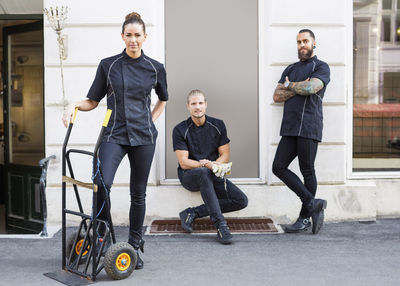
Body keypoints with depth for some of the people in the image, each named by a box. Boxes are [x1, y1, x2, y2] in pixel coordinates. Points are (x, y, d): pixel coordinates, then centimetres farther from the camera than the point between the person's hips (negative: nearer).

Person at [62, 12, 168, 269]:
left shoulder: (155, 69, 3)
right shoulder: (108, 65, 2)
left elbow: (163, 99, 20)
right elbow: (93, 101, 6)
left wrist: (150, 121, 8)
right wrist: (74, 105, -12)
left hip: (143, 136, 1)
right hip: (115, 135, -1)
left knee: (138, 193, 6)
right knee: (102, 183, -21)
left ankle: (134, 246, 21)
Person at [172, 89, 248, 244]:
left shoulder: (218, 125, 4)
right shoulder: (180, 130, -6)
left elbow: (225, 154, 4)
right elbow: (184, 162, -12)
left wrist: (214, 164, -17)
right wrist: (205, 165, -29)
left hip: (212, 176, 4)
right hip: (189, 176, -4)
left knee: (241, 201, -16)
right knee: (203, 173, -41)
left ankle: (192, 213, -14)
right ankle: (220, 225, -41)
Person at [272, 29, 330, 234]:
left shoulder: (321, 67, 4)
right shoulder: (290, 69, 22)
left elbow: (310, 88, -15)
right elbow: (277, 96, 11)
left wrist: (289, 85, 2)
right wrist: (299, 88, -3)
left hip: (309, 127, -6)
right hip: (290, 127, 6)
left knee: (307, 171, -1)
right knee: (279, 167, -1)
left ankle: (304, 218, 8)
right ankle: (312, 203, 4)